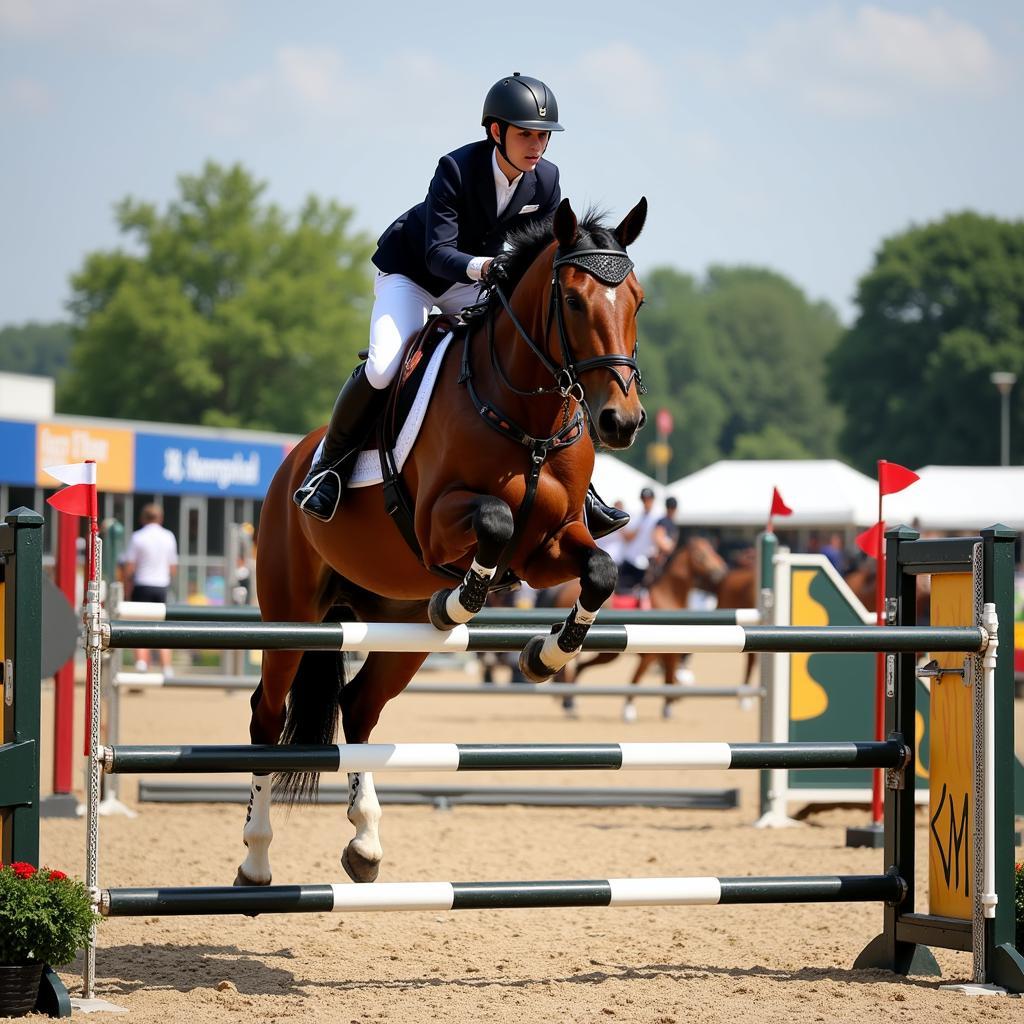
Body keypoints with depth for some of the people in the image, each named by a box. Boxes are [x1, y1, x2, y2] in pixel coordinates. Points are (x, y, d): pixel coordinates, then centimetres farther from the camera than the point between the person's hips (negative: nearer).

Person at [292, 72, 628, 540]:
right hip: (408, 273, -5)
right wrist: (479, 266, -56)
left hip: (473, 283, 5)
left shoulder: (546, 180, -15)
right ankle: (330, 459, -2)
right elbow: (438, 253, -35)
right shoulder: (457, 168, -30)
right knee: (383, 367, -29)